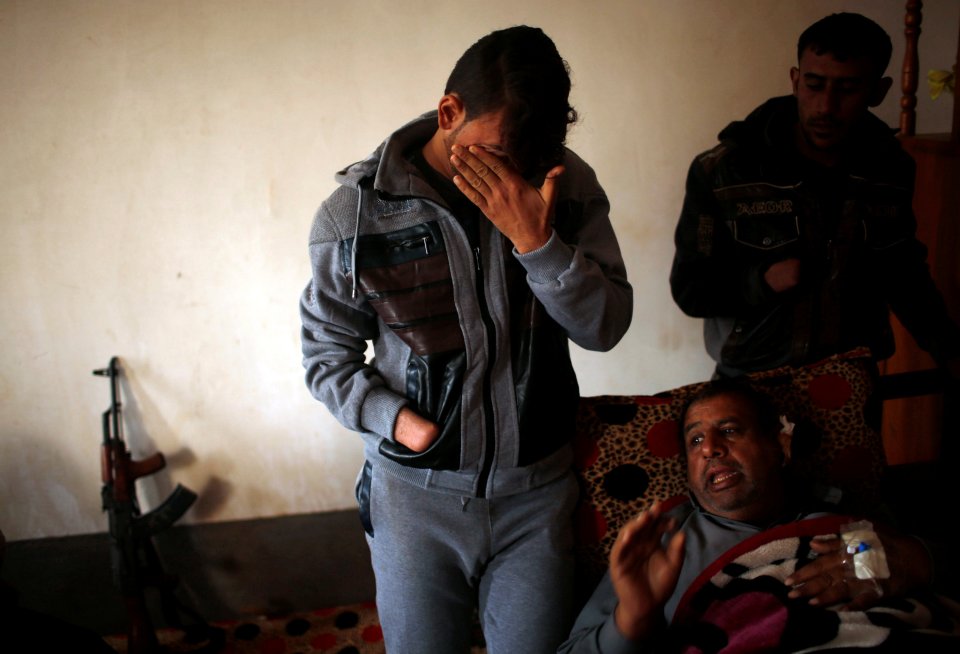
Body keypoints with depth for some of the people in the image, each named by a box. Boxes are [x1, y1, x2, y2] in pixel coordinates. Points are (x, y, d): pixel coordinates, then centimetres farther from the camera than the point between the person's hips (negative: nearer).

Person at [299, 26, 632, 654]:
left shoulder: (567, 184, -7)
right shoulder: (356, 211, -12)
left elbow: (606, 326, -11)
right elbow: (328, 352, -1)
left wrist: (535, 240, -25)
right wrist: (394, 418, -17)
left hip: (536, 487, 1)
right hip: (415, 490, -1)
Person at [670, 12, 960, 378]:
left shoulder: (890, 168, -4)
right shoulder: (722, 172, -15)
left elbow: (901, 271, 11)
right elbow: (689, 288, -10)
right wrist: (761, 281, -25)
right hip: (751, 385, -3)